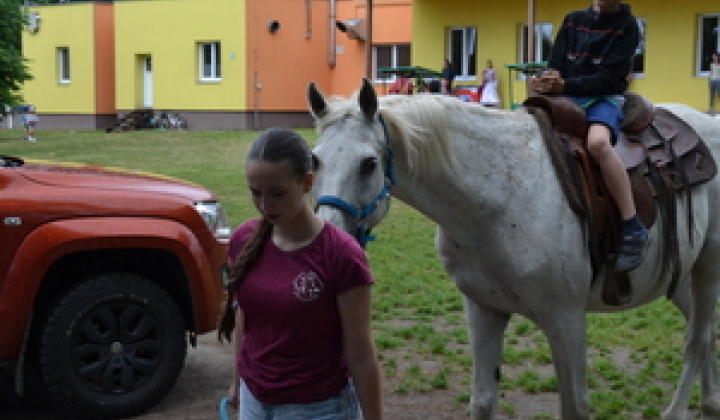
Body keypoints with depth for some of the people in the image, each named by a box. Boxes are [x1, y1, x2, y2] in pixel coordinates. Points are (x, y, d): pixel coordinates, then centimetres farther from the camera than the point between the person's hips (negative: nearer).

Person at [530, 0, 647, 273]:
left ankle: (633, 229, -32)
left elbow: (609, 78, -12)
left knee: (597, 141, -37)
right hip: (566, 96, 6)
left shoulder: (626, 25, -2)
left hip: (605, 98, -6)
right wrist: (548, 79, -14)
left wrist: (564, 85, -23)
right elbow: (556, 63, 10)